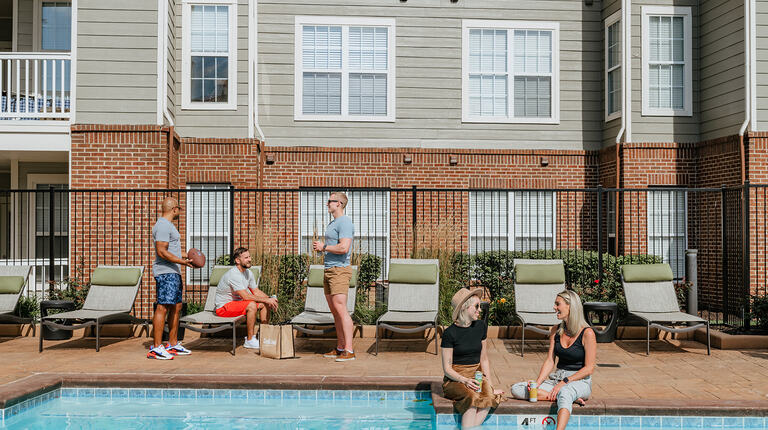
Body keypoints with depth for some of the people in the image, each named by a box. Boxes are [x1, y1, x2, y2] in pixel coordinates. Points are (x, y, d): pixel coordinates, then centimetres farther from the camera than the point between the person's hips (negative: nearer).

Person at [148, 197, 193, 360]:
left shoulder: (168, 225, 21)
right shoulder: (163, 226, -13)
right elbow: (162, 252, -20)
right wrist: (182, 262, -23)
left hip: (174, 273, 11)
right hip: (166, 272, -11)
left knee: (176, 307, 12)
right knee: (163, 307, -11)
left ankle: (173, 344, 20)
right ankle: (156, 348, -8)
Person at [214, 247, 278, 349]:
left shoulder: (248, 273, 3)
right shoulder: (233, 274, -26)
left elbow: (256, 291, 8)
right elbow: (245, 296, -30)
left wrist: (269, 299, -11)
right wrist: (266, 300, -25)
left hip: (237, 302, 9)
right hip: (223, 307, -9)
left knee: (263, 304, 2)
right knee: (251, 305, -30)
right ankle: (249, 340, -20)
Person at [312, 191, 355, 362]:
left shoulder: (345, 222, -11)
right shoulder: (332, 223, 21)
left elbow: (343, 248, -23)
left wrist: (323, 247, -10)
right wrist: (320, 246, 10)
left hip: (339, 270, -10)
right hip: (328, 270, 10)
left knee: (341, 309, -13)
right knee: (334, 310, 10)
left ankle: (349, 350, -11)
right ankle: (340, 348, 15)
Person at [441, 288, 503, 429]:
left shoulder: (481, 326, 8)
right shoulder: (450, 333, -7)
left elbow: (484, 360, 14)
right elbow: (447, 368, -6)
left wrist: (489, 384, 4)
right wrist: (465, 381, -22)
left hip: (477, 375, 4)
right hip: (455, 379, -4)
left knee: (489, 397, -29)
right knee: (472, 397, -35)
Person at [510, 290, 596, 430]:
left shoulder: (587, 333, -8)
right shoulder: (556, 331, 9)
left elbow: (589, 368, -10)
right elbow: (549, 361, 6)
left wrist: (564, 382, -18)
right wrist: (537, 384, -9)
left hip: (580, 382, -6)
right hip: (557, 379, 6)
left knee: (565, 392, -42)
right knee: (517, 389, -15)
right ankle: (565, 398, -23)